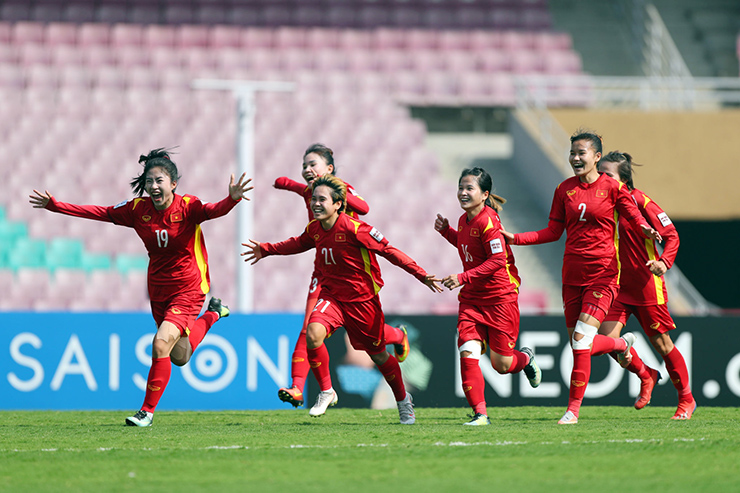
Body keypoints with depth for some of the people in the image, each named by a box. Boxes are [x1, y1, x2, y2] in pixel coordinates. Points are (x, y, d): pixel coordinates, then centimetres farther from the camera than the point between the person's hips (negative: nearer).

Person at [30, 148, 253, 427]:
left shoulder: (188, 207, -18)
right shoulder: (138, 209, -5)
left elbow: (213, 211, -36)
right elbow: (101, 213, 3)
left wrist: (232, 200, -58)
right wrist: (56, 206, 1)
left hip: (188, 289, -6)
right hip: (158, 290, 6)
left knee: (161, 343, -24)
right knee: (179, 356, 19)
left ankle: (148, 410, -11)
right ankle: (211, 315, 49)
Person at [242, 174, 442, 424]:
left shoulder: (354, 228, -21)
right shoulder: (314, 229, -3)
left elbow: (389, 251, -16)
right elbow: (299, 243, 23)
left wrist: (420, 275, -19)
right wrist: (266, 249, 22)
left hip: (362, 299, -4)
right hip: (331, 295, 4)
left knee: (378, 355, 9)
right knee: (313, 332, -25)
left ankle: (403, 400, 36)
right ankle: (326, 392, -8)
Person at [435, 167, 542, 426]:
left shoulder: (487, 221, -18)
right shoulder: (464, 220, 8)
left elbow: (497, 260, -22)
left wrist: (463, 278, -25)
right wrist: (447, 232, 14)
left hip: (500, 297, -7)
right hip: (471, 299, 7)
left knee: (501, 364, 0)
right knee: (468, 354, -13)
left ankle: (526, 359, 36)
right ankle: (480, 414, -9)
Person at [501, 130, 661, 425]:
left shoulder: (612, 187, -4)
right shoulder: (564, 189, 8)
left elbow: (635, 218, -2)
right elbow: (553, 232, 12)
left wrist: (646, 230, -25)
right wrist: (516, 239, 3)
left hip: (602, 275, -5)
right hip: (572, 275, 5)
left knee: (582, 338, -16)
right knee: (581, 345, 7)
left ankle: (573, 408, -9)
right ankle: (624, 343, 40)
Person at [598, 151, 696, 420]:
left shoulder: (641, 202, -11)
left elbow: (671, 235, -9)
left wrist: (664, 262, -25)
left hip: (646, 284, -5)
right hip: (617, 284, 5)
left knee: (661, 343, 3)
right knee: (607, 336, -13)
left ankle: (686, 400, 20)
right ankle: (645, 375, 13)